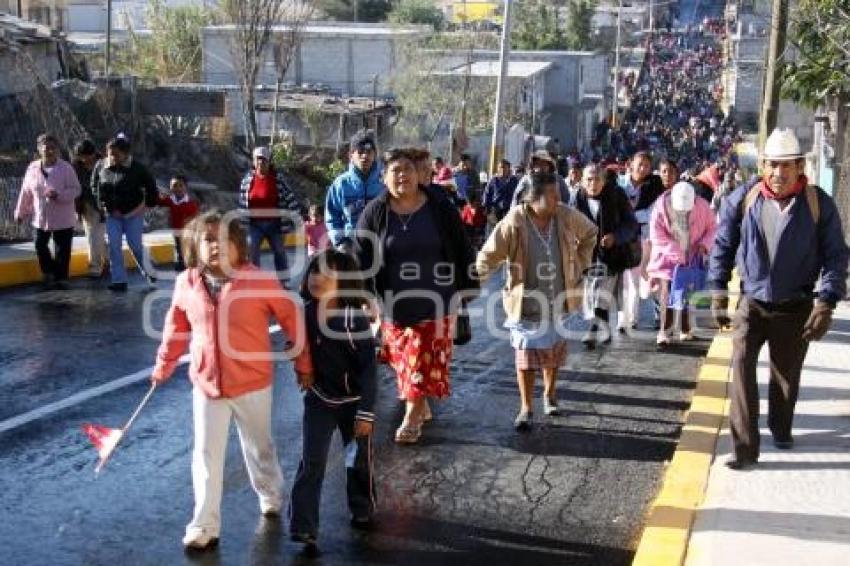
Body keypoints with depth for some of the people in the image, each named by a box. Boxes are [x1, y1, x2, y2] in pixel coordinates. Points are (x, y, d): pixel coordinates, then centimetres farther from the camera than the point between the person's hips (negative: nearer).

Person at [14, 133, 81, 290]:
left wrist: (58, 195, -28)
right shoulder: (33, 168, -1)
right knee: (40, 246, 9)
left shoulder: (66, 168, -11)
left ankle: (60, 277, 19)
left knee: (62, 250, 4)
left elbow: (76, 190, -12)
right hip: (41, 218, 3)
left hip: (63, 219, -3)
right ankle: (49, 272, 30)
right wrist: (21, 212, 13)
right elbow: (26, 192, 7)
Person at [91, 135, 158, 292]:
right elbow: (95, 186, 12)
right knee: (114, 246, 0)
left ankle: (148, 272, 24)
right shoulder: (100, 166, -4)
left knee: (135, 245, 1)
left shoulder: (136, 167, -14)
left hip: (133, 213, -3)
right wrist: (102, 204, 5)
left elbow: (150, 186, -2)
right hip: (112, 214, 3)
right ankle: (119, 280, 5)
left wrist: (147, 203, -3)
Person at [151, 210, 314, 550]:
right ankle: (204, 526, 20)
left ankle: (271, 495, 47)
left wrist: (303, 364, -2)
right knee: (206, 457, 8)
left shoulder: (260, 280, -17)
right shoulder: (186, 284, -6)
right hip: (206, 384, 2)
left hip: (252, 383, -2)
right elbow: (177, 328, 9)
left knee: (259, 448, 19)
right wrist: (163, 367, 18)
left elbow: (292, 319, -8)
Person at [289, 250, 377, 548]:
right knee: (310, 463, -1)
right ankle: (303, 527, 3)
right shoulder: (306, 313, -9)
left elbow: (369, 368, -19)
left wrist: (366, 411, -19)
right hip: (318, 399, 3)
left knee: (359, 459, 15)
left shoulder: (355, 319, -22)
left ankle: (362, 509, 39)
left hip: (353, 401, -3)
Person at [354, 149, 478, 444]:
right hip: (394, 301, 2)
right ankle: (422, 407, 30)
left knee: (424, 360, -1)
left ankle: (411, 419, 9)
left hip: (433, 299, -1)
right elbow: (362, 257, -3)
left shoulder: (440, 208, -5)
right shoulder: (374, 213, -4)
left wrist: (467, 288, 1)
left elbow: (462, 249, 1)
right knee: (404, 359, 10)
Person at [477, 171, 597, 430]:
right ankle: (526, 408, 11)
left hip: (558, 301, 4)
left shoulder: (566, 217, -6)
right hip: (526, 302, -4)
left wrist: (580, 263, 9)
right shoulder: (514, 223, -18)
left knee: (555, 351, 17)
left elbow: (589, 233, 15)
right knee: (526, 355, 0)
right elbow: (488, 257, -11)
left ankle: (549, 394, 40)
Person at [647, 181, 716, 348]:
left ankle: (685, 330, 21)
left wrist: (705, 244, -16)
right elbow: (657, 235, -16)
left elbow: (712, 228, 2)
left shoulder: (702, 207, -10)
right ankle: (664, 332, -4)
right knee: (667, 294, -8)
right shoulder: (662, 207, -16)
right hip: (668, 258, -2)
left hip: (691, 258, 2)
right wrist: (676, 254, -24)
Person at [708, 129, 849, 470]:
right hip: (752, 303, 0)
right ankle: (745, 447, -11)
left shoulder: (818, 203, -7)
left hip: (796, 307, 0)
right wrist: (718, 295, 1)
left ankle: (780, 428, 40)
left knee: (787, 373, 14)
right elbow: (723, 247, 4)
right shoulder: (743, 199, -6)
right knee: (741, 366, -14)